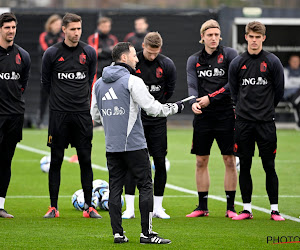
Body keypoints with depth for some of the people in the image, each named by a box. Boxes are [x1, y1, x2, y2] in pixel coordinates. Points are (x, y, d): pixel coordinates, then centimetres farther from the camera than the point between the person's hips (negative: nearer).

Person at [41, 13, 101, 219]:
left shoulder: (89, 52, 4)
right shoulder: (52, 53, -1)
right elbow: (46, 82, 11)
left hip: (83, 114, 1)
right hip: (59, 114, -1)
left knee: (85, 160, 1)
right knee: (56, 160, 1)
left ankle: (89, 207, 6)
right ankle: (53, 207, 8)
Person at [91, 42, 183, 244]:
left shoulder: (99, 84, 11)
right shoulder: (132, 81, -10)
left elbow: (95, 115, 18)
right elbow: (153, 108, -12)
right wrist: (175, 107, 3)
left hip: (112, 147, 6)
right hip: (134, 144, -6)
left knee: (115, 188, 7)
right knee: (145, 186, 0)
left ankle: (118, 233, 5)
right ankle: (146, 233, -3)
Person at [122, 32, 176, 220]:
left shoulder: (167, 65, -3)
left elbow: (169, 91, 9)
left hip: (157, 121, 2)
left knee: (160, 162, 1)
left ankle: (158, 207, 9)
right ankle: (130, 208, -3)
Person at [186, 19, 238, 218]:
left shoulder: (229, 54, 0)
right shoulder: (194, 60, 9)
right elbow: (192, 84, -3)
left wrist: (211, 98, -15)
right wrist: (194, 102, -24)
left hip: (226, 114, -3)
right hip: (203, 115, 3)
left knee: (230, 161, -1)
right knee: (201, 161, 5)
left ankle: (230, 207, 5)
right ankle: (202, 207, 13)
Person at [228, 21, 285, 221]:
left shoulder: (273, 62, 1)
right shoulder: (237, 63, 6)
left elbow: (279, 92, 7)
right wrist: (245, 109, 13)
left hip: (266, 122, -2)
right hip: (243, 123, 2)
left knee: (269, 166, -1)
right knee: (244, 166, 3)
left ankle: (274, 209, 5)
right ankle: (247, 208, 10)